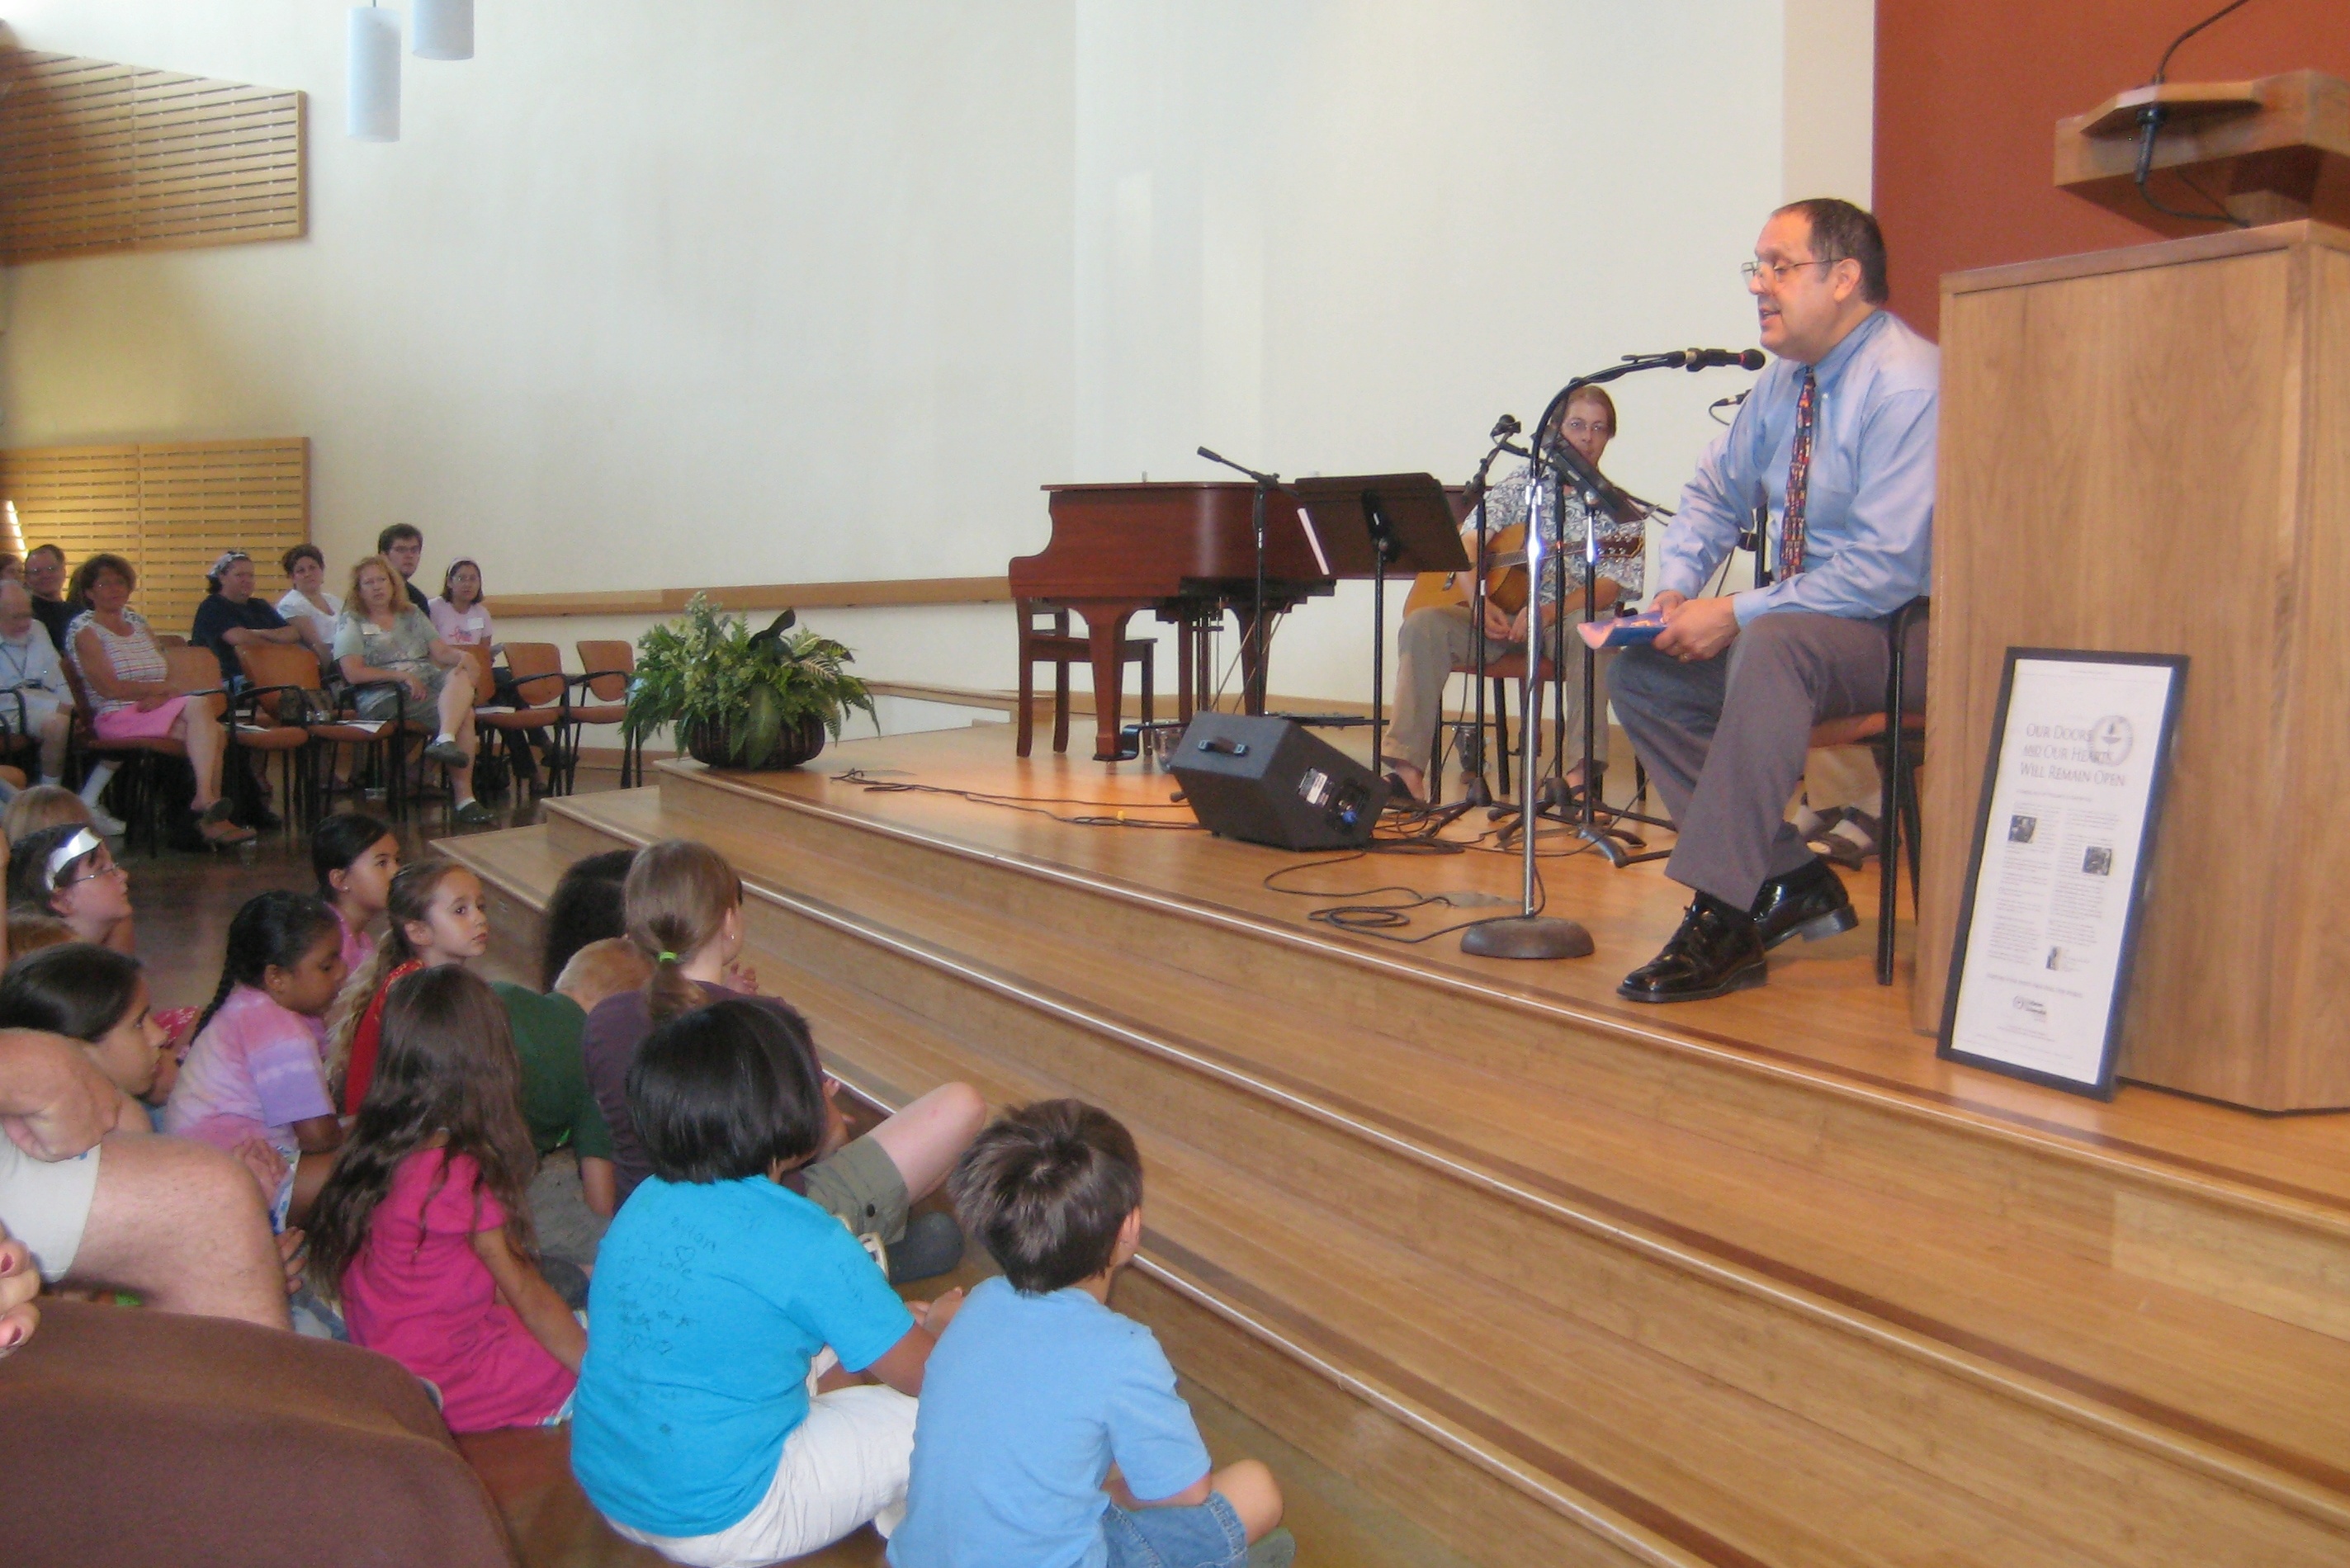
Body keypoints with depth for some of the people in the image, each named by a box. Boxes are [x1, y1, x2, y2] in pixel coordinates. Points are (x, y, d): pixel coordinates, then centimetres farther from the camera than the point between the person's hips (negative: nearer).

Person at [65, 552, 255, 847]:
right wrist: (160, 688, -3)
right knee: (199, 706, -30)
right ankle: (206, 801, -35)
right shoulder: (84, 630, 2)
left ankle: (211, 817, -31)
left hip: (157, 711, 6)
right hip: (117, 717, -6)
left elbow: (170, 678, 14)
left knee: (213, 733, -26)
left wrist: (160, 696, -8)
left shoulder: (138, 624, 22)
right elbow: (109, 689, -9)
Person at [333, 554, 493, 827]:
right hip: (383, 697, -5)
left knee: (461, 676, -33)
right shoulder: (351, 622, 10)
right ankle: (463, 798, -39)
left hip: (430, 684, 5)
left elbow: (442, 652, 14)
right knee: (463, 714, -32)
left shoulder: (412, 615, 25)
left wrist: (461, 657, -11)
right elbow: (353, 673, -3)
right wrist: (401, 675, -14)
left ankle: (445, 741, -54)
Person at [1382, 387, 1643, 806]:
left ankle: (1586, 764, -41)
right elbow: (1465, 545, 1)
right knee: (1424, 623, -25)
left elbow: (1610, 587, -7)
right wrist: (1479, 603, -18)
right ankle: (1407, 766, -32)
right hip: (1500, 616, 2)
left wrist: (1549, 612, -25)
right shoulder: (1519, 484, 11)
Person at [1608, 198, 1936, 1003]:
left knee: (1772, 645, -38)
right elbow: (1714, 493, 19)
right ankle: (1791, 881, -5)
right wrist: (1677, 588, -1)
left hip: (1900, 633, -9)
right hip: (1799, 620, 9)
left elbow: (1886, 568, -25)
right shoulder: (1788, 380, 8)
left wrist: (1736, 614, -24)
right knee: (1638, 672, -5)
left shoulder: (1905, 384, -18)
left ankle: (1726, 919, -35)